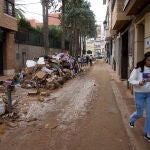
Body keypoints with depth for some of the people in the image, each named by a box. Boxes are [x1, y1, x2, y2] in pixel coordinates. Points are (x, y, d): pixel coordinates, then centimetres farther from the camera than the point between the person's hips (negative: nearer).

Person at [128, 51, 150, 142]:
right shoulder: (138, 68, -13)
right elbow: (131, 80, -10)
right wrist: (138, 83, -29)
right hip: (139, 93, -3)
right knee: (139, 113, 9)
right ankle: (132, 120, 45)